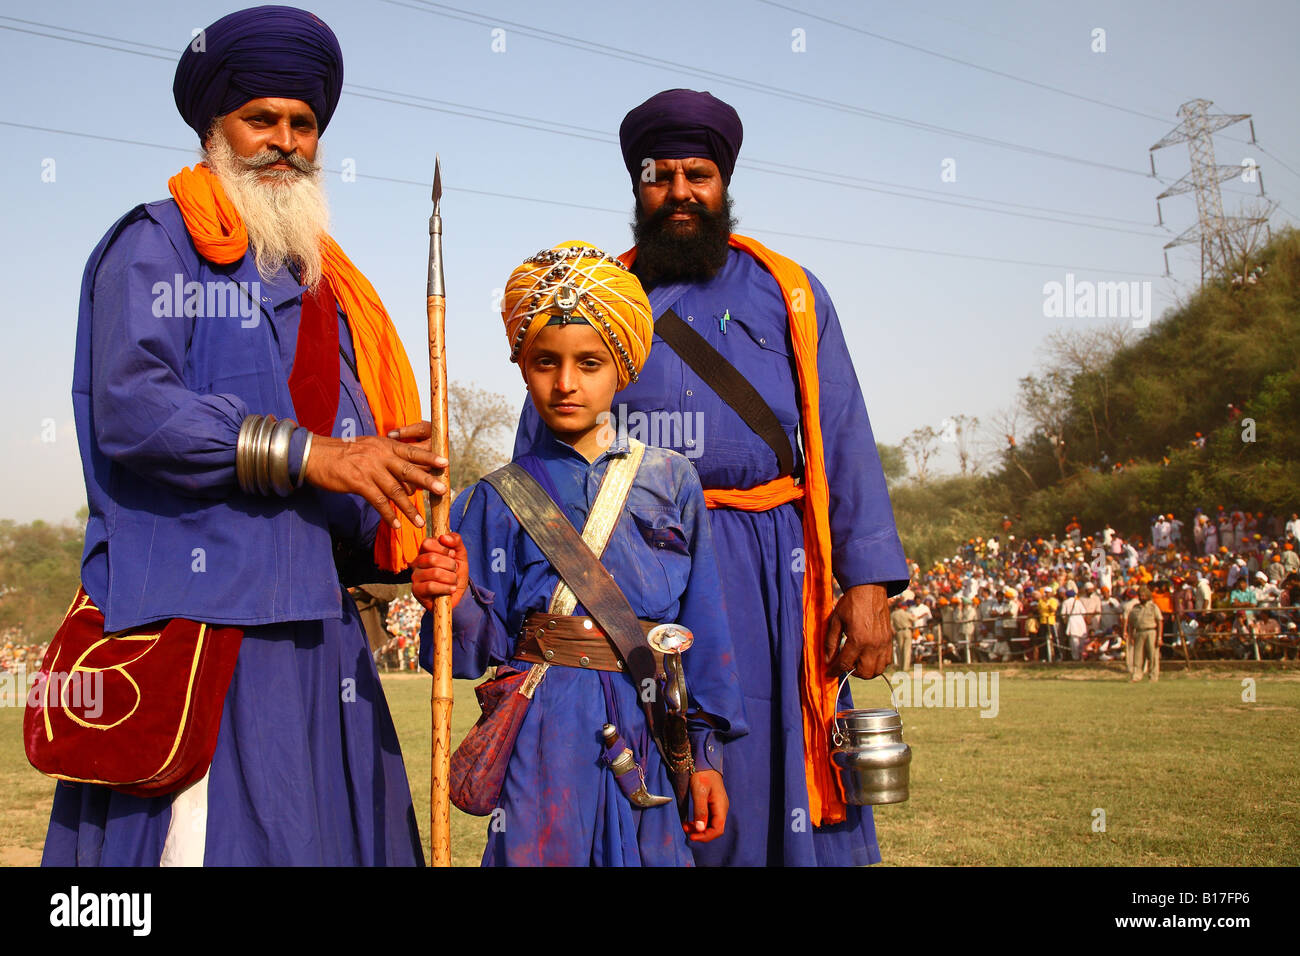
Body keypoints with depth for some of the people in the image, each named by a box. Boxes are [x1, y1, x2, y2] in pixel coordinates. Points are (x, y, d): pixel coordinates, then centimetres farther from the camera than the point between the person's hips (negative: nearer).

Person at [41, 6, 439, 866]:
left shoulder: (328, 287, 23)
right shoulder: (157, 246, 1)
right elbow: (128, 409, -14)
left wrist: (404, 550, 3)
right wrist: (305, 454, -18)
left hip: (313, 631, 7)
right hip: (194, 624, -6)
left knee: (326, 836, 6)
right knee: (210, 839, -10)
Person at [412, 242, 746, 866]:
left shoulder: (671, 481, 5)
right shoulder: (500, 498, 2)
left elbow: (702, 627, 6)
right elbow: (490, 650, 0)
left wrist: (706, 754, 4)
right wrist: (458, 601, -21)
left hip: (650, 732, 2)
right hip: (547, 737, -1)